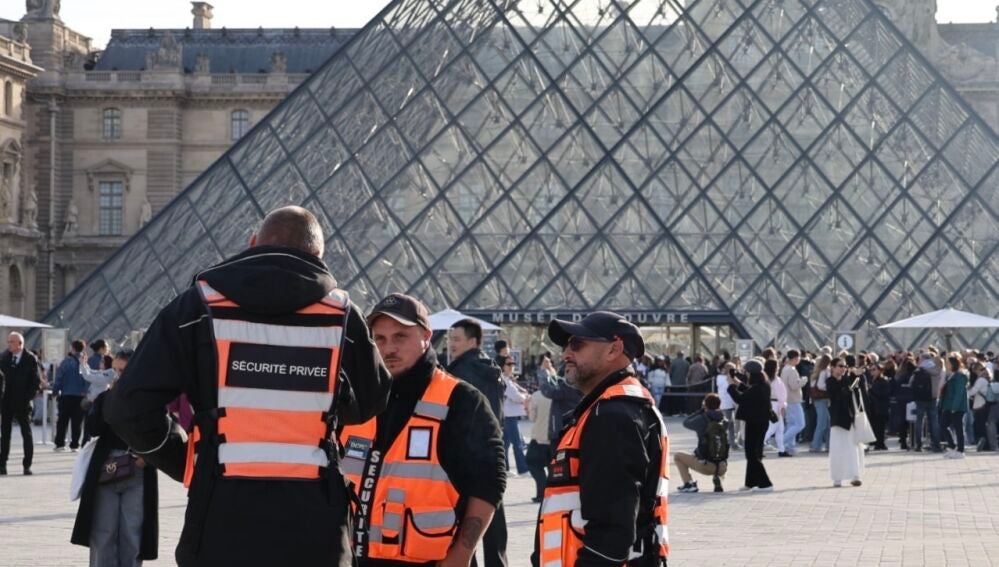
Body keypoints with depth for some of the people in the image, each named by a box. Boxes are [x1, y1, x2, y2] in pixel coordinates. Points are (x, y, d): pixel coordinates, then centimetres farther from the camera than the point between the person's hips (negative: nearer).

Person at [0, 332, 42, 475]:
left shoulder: (31, 359, -5)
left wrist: (28, 397, -11)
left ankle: (27, 465, 5)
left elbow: (37, 380, -5)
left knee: (26, 433, 2)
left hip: (22, 402, -3)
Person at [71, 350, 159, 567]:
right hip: (105, 472, 2)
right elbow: (94, 428, -9)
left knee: (132, 536, 3)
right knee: (103, 534, 3)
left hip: (138, 473, -2)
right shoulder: (104, 398, 7)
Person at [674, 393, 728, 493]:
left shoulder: (702, 420, -9)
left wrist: (701, 411, 13)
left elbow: (686, 422, 8)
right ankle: (717, 479, 14)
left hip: (706, 466, -4)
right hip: (722, 467, 4)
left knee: (677, 456, 15)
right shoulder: (724, 421, 4)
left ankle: (689, 483, 3)